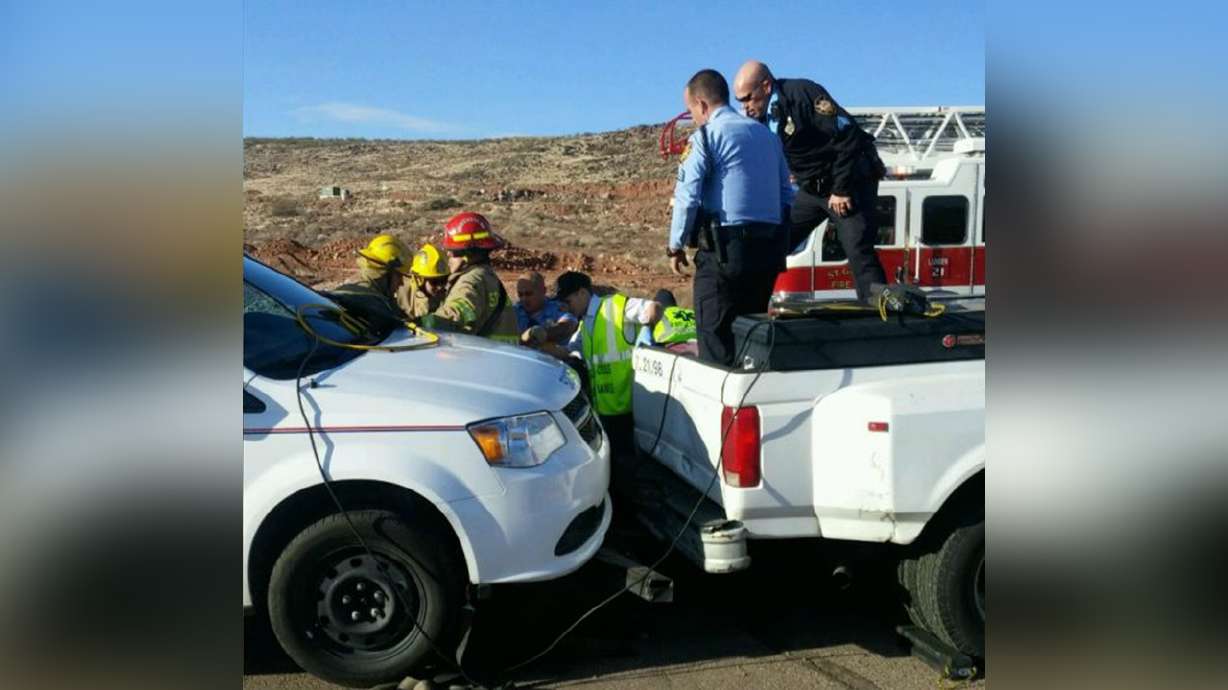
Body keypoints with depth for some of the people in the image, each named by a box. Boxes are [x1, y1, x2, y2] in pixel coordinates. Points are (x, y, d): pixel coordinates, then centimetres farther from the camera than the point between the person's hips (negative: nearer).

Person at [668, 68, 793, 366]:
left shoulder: (705, 137, -5)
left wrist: (676, 245, 1)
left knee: (715, 334, -3)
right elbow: (786, 194, 18)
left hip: (725, 249, -7)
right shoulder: (766, 134, 17)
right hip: (769, 249, 7)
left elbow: (688, 195, -10)